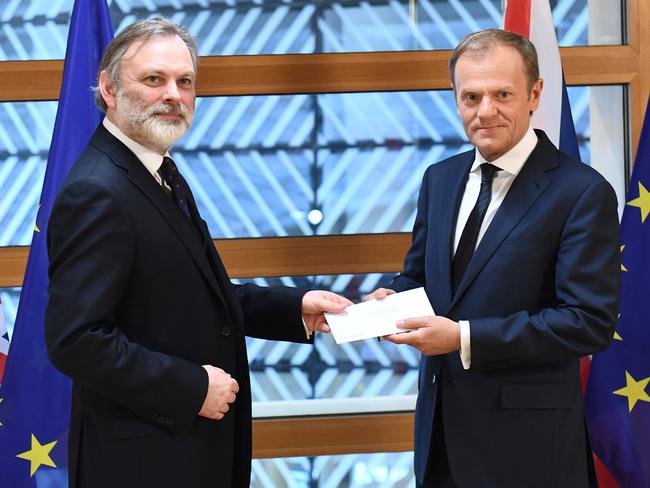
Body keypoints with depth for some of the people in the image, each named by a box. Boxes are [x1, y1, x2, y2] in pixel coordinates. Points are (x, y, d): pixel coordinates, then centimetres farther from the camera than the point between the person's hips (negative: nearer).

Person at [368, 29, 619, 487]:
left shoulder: (583, 192, -13)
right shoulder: (440, 178, 8)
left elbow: (591, 321, -18)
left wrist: (466, 338, -22)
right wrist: (393, 299, -5)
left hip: (525, 438, -6)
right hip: (442, 424, 6)